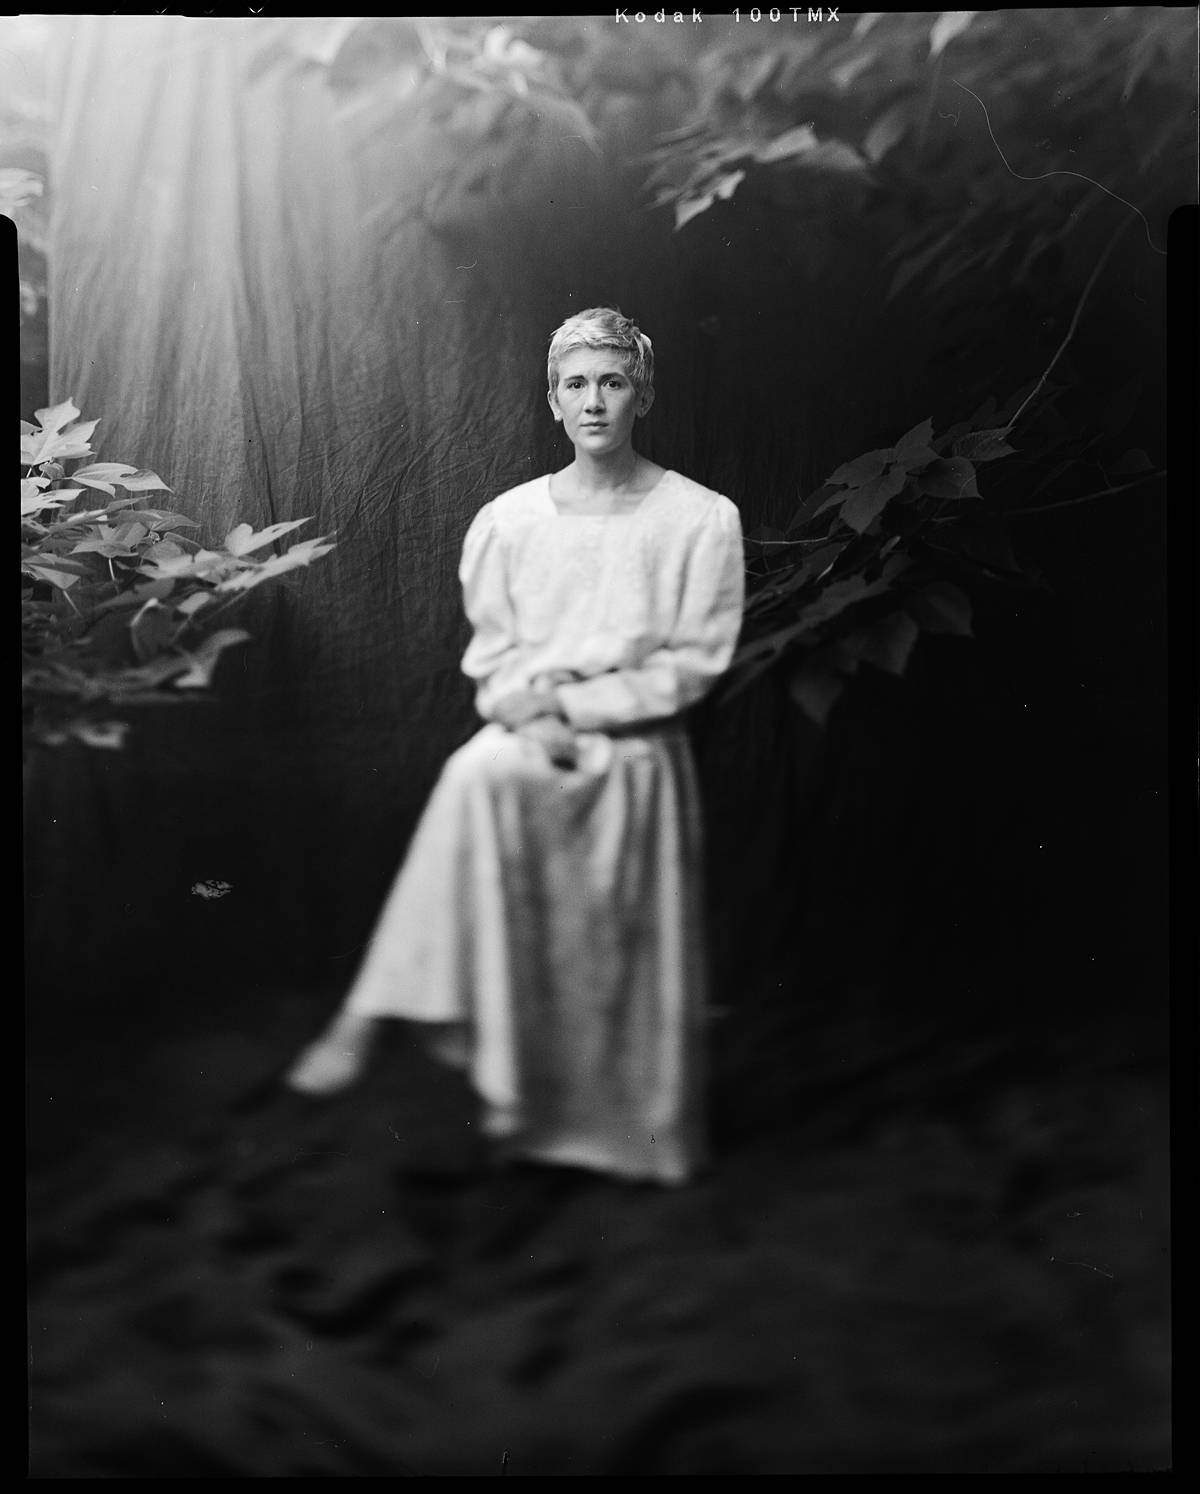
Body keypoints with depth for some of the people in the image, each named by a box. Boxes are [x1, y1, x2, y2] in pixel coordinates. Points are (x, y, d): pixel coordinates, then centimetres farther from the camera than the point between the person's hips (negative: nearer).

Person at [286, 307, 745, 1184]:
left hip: (637, 755, -1)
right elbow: (489, 655, 9)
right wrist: (529, 715, -13)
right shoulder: (508, 521, 5)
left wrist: (572, 701, -12)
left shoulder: (701, 520, -4)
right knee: (477, 776, -29)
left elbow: (692, 667, -5)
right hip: (529, 738, 2)